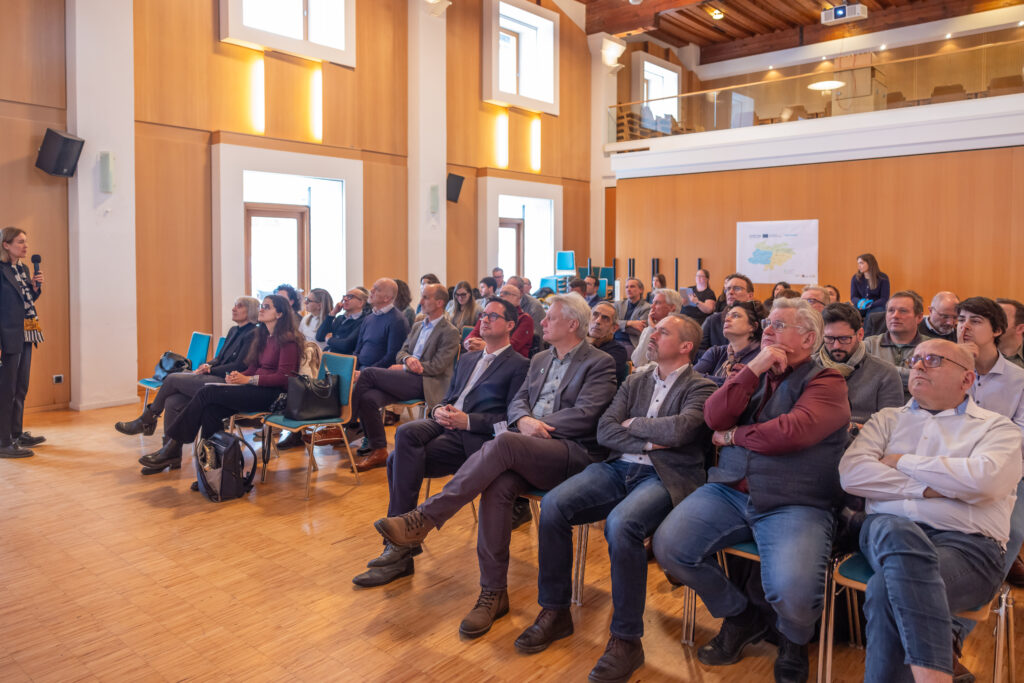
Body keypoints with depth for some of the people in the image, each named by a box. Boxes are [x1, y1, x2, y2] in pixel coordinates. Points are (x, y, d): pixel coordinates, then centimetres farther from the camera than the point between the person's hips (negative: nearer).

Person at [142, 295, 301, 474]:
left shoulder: (287, 340, -8)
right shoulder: (261, 336, 20)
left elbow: (284, 377, -14)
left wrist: (248, 379, -17)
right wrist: (237, 376, -2)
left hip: (270, 393, -8)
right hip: (253, 389, 8)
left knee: (207, 392, -18)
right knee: (209, 410, -19)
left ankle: (172, 446, -11)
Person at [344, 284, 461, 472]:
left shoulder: (450, 332, -1)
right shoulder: (418, 326, 23)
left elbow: (437, 367, -10)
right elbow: (401, 352, 20)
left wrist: (403, 368, -7)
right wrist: (408, 359, -6)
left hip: (426, 384, -7)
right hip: (406, 380, 7)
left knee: (369, 373, -20)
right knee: (368, 398, -21)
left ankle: (349, 426, -7)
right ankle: (378, 451, -11)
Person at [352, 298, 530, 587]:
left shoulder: (519, 365, 3)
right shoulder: (467, 359, 27)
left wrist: (467, 420, -15)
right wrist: (439, 410, -1)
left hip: (474, 437, -6)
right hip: (444, 423, 6)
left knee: (400, 459, -23)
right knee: (405, 433, -26)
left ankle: (400, 545, -11)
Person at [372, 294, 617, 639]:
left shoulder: (600, 363, 2)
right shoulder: (540, 359, 24)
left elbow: (585, 415, -11)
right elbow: (518, 401, 16)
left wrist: (537, 425, -11)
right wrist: (524, 420, -8)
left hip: (573, 453, -5)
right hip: (528, 452, 6)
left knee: (503, 443, -33)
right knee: (498, 485, -29)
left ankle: (425, 517, -30)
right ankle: (493, 593, -19)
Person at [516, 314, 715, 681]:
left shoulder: (700, 388, 2)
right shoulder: (635, 381, 18)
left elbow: (679, 430, -17)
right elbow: (604, 431, 7)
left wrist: (632, 424, -2)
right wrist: (648, 442, -6)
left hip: (666, 476, -5)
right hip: (619, 468, 5)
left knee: (621, 524, -35)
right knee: (553, 505, -18)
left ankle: (627, 640, -16)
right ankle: (555, 611, 0)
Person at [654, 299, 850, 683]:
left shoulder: (826, 382, 2)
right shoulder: (753, 375, 19)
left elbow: (791, 432, -17)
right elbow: (714, 417, 1)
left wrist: (732, 435, -3)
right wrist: (753, 370, -6)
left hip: (794, 503, -5)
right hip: (729, 491, 5)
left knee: (793, 593, -29)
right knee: (668, 546, -15)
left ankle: (793, 642, 13)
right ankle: (740, 618, 13)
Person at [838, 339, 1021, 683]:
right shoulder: (889, 419, 21)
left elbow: (985, 479, -11)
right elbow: (851, 473, 4)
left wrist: (903, 463, -1)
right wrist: (927, 488, -6)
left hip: (967, 544, -2)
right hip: (888, 530, 2)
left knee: (888, 589, -35)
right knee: (900, 532, -37)